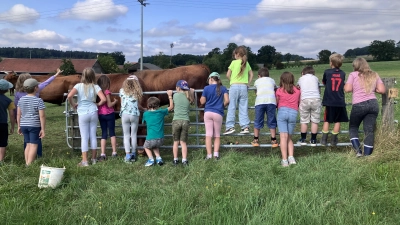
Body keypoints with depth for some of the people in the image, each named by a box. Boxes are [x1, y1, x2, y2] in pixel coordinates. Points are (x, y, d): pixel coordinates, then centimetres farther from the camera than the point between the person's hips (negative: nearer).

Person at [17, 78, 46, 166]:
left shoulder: (21, 99, 6)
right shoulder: (39, 100, -11)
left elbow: (18, 114, 9)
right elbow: (42, 116, -13)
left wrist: (19, 126, 18)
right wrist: (43, 129, -8)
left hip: (24, 125, 6)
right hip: (34, 125, -6)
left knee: (28, 144, 15)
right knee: (34, 145, 0)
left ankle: (26, 164, 17)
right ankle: (29, 165, -4)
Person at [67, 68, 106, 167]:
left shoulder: (79, 86, -7)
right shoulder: (95, 87, -4)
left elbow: (69, 96, -19)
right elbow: (103, 99, -14)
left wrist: (73, 105, -2)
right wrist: (98, 104, 6)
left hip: (82, 114, -1)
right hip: (93, 113, 2)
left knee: (84, 137, 3)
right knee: (93, 136, 11)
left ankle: (84, 161, 4)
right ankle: (94, 159, 20)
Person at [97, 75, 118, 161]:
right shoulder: (107, 92, -14)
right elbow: (109, 105, -15)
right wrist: (115, 101, 2)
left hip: (100, 115, 4)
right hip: (109, 114, -4)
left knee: (103, 134, 9)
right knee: (112, 133, 10)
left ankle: (102, 154, 1)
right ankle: (114, 152, 15)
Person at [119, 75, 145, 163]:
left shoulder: (122, 90, 3)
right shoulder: (137, 92, 1)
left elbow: (122, 103, 11)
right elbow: (138, 105, 5)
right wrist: (144, 109, 24)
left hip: (124, 114, 0)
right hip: (135, 114, 0)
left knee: (126, 135, 6)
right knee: (134, 134, 9)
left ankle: (127, 155, -1)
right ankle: (133, 155, 15)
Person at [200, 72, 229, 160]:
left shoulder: (207, 88, 1)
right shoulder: (223, 88, 3)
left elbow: (202, 102, 4)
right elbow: (227, 101, -7)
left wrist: (201, 97, 23)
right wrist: (222, 106, 11)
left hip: (208, 112, 0)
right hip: (218, 113, 1)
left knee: (208, 134, 1)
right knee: (217, 135, 10)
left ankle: (209, 155, 0)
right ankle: (216, 153, -2)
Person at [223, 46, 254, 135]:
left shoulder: (234, 62, -2)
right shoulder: (246, 63, 10)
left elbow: (228, 75, -4)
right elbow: (251, 75, 13)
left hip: (234, 86, -4)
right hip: (244, 87, 4)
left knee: (231, 107, 0)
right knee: (243, 108, 6)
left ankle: (230, 126, -2)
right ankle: (245, 126, 4)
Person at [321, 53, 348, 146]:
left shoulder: (327, 72, -3)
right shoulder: (343, 74, 4)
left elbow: (324, 83, 13)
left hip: (329, 101, -1)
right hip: (340, 101, 1)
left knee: (327, 121, 9)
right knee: (338, 121, 9)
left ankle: (324, 140, 9)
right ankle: (333, 140, 12)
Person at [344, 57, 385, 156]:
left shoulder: (353, 75, 2)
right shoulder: (374, 75, 13)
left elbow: (347, 89, -8)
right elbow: (382, 90, 5)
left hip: (359, 105, -3)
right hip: (373, 104, 3)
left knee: (353, 128, 16)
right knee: (369, 130, 5)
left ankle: (358, 150, 1)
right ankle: (367, 154, 3)